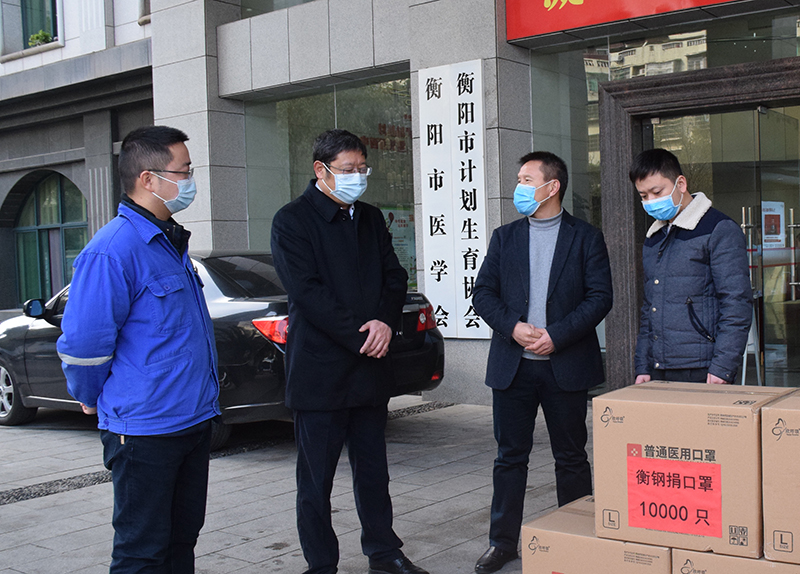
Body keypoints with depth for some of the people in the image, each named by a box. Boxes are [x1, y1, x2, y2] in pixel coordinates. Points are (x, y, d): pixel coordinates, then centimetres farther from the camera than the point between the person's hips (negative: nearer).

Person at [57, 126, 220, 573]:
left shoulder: (171, 243, 13)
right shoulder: (112, 252, -19)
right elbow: (82, 343, -17)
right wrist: (92, 401, -2)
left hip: (194, 419, 9)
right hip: (145, 431, -9)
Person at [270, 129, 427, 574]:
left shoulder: (371, 219, 14)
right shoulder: (293, 220, -6)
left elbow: (395, 278, 11)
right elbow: (307, 291, -14)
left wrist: (385, 323, -9)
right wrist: (360, 336, -16)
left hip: (371, 368, 6)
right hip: (320, 370, -6)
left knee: (373, 470, 16)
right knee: (316, 479, 4)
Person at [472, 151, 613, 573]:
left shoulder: (586, 238, 2)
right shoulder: (505, 237, 11)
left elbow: (600, 297, -5)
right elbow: (483, 293, 6)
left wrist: (557, 335, -15)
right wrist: (513, 327, -12)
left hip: (566, 364, -2)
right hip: (512, 364, 2)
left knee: (571, 457, 8)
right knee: (510, 456, 7)